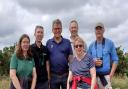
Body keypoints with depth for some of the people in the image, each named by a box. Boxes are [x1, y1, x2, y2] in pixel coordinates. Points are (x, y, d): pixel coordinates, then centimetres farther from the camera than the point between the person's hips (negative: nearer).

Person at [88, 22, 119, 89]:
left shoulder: (110, 43, 3)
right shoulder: (91, 45, 9)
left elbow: (115, 60, 2)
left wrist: (110, 75, -7)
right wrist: (93, 62, -9)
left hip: (106, 75, -2)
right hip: (95, 76, 2)